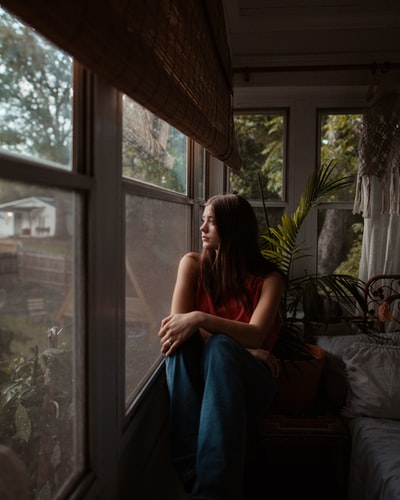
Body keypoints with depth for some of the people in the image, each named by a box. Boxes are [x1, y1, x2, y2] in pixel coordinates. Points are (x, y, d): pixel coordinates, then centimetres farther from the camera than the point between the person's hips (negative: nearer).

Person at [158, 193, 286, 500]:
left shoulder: (268, 277, 0)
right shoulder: (193, 264, 5)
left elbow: (255, 336, -16)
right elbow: (177, 322, -7)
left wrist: (200, 319, -33)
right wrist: (239, 348, -16)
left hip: (248, 380, -1)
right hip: (197, 372, 2)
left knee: (221, 347, -37)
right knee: (180, 339, -33)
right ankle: (191, 473, -39)